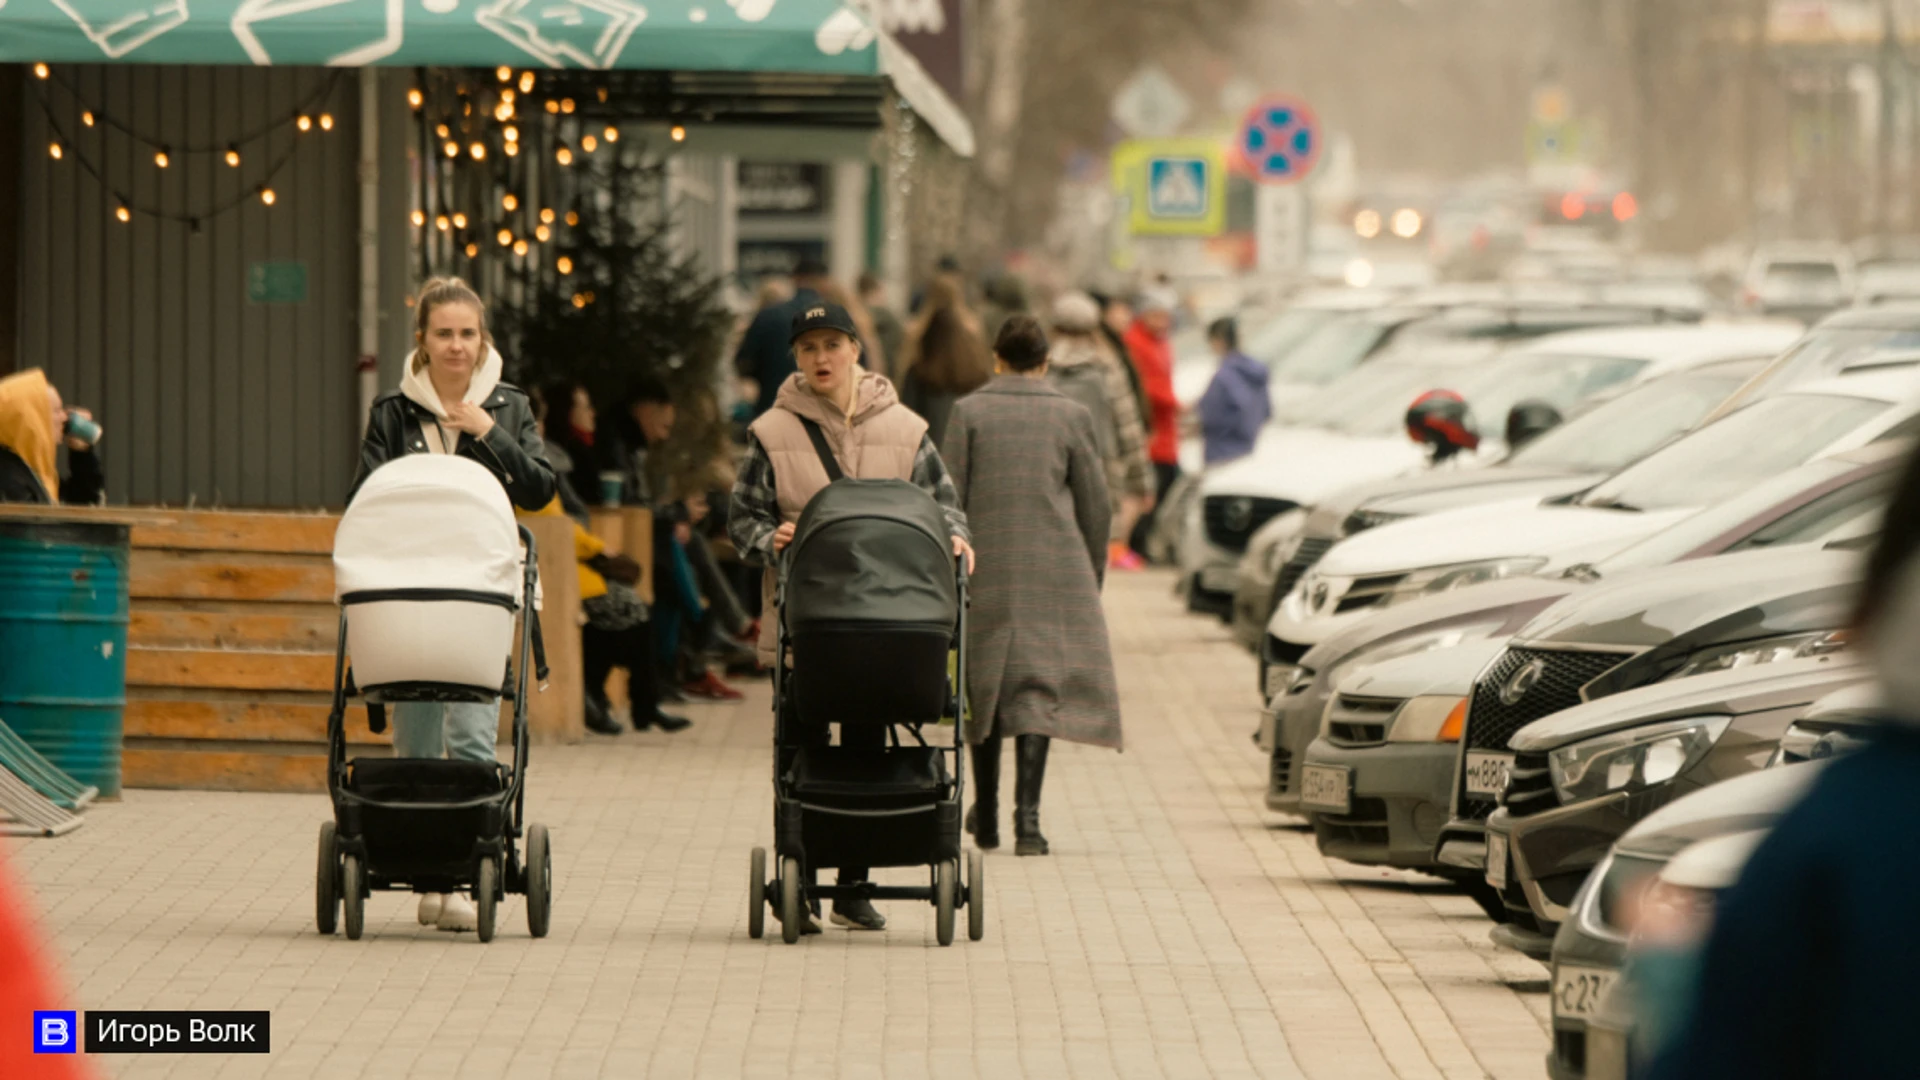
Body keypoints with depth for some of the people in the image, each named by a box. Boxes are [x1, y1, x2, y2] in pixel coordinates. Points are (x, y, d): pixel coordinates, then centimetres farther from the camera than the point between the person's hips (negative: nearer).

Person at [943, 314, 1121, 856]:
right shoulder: (1071, 416, 1)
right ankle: (1027, 816, -15)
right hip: (1053, 574, -1)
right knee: (1040, 688, -2)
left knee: (984, 686, 13)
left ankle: (986, 817, 22)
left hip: (985, 570, 1)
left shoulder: (970, 413, 0)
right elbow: (1096, 507, 4)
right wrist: (1091, 579, 15)